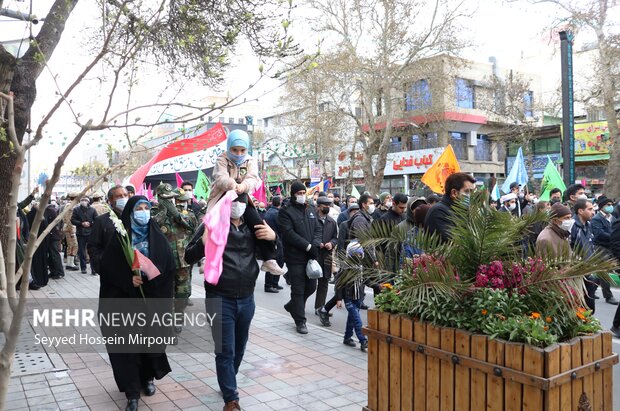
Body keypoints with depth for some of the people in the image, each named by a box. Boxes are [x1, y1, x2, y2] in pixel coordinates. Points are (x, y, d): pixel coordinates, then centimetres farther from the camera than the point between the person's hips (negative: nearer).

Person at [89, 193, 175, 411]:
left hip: (152, 298, 2)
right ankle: (132, 392, 9)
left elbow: (169, 266, 1)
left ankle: (148, 378, 34)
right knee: (127, 343, -1)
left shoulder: (157, 236, 2)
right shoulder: (119, 235, -4)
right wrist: (128, 279, -18)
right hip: (125, 298, -2)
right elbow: (107, 265, -7)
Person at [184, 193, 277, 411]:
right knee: (225, 350, -1)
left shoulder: (253, 226, 6)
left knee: (239, 348, 18)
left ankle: (228, 383, 41)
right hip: (220, 299, -4)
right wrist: (204, 242, -27)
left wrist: (273, 236, -9)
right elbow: (189, 257, -7)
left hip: (247, 299, 5)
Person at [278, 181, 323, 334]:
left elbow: (318, 228, 9)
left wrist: (315, 244, -9)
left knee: (311, 286, 14)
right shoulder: (286, 212, -6)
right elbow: (289, 234, -17)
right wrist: (307, 246, -19)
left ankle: (292, 306, 37)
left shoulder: (310, 210, 15)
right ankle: (300, 321, 13)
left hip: (311, 255, 7)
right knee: (298, 290, 1)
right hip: (295, 257, -6)